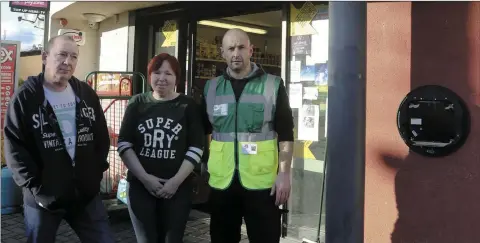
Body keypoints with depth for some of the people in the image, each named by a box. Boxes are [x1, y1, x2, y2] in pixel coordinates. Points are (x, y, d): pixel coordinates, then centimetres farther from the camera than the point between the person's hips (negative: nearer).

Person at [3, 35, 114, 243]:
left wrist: (97, 170, 2)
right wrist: (35, 186, -13)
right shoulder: (25, 97, -7)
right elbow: (14, 149, -10)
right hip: (43, 198, -3)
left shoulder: (87, 94, 6)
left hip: (87, 193, 3)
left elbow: (102, 137, 10)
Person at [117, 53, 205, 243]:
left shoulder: (188, 106, 1)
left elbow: (196, 148, -4)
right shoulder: (137, 104, 3)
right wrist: (144, 177, -10)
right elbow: (124, 144, -1)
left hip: (178, 187, -1)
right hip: (140, 185, 1)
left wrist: (176, 180, -11)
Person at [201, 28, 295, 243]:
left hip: (261, 181, -2)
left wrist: (284, 173, -8)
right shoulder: (211, 88, 7)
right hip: (221, 181, 3)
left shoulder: (273, 85, -1)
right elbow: (201, 132, 14)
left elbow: (285, 134, -2)